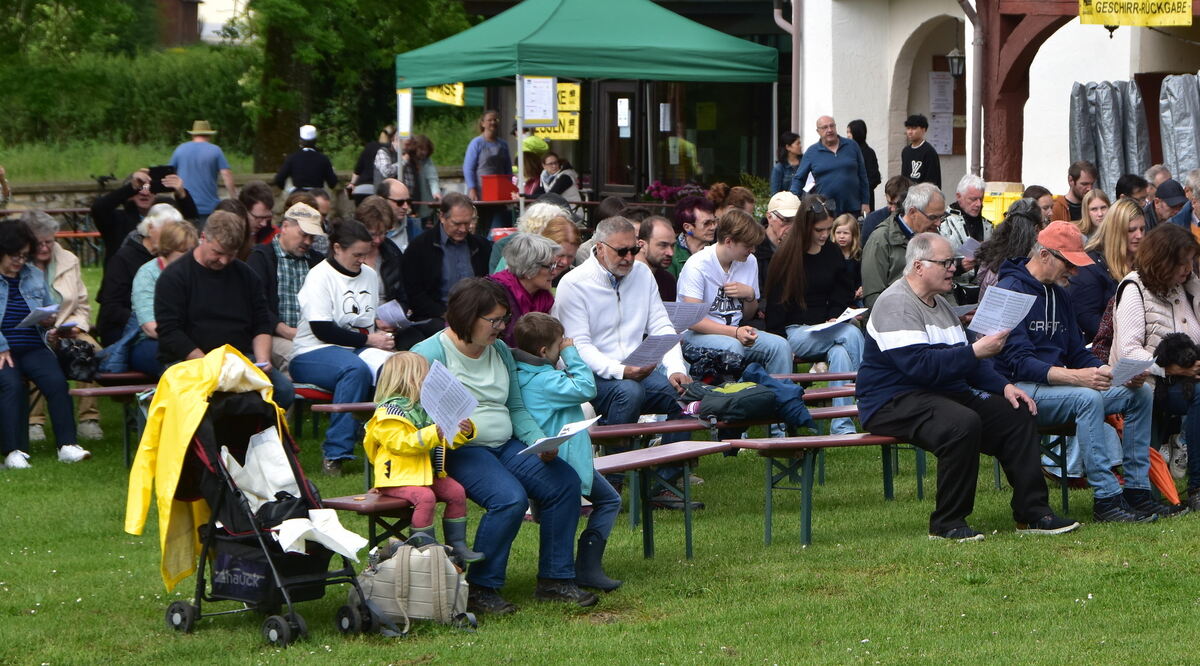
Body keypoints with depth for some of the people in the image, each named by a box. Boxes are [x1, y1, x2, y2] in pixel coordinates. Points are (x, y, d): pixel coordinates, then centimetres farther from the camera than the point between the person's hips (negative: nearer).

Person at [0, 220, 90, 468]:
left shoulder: (35, 276, 20)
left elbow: (50, 312, 25)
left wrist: (50, 331, 2)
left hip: (33, 348, 4)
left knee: (56, 380, -25)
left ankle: (67, 445, -27)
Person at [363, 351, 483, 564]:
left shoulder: (427, 409, 17)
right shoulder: (389, 412, -11)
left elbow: (447, 441, 25)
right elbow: (400, 443, -24)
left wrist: (463, 433, 3)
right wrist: (433, 434, -30)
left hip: (428, 474, 8)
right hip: (398, 478, -8)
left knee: (456, 492, -6)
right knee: (425, 497, -30)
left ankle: (457, 545, 2)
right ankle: (425, 547, -23)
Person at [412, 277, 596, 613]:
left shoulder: (500, 350, 16)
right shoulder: (430, 354, -7)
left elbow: (517, 409, 20)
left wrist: (541, 442, 2)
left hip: (505, 446, 8)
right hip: (459, 451, -8)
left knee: (565, 482, -11)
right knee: (510, 498, -31)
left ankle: (555, 579, -3)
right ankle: (480, 589, -18)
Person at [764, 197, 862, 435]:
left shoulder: (833, 253, 13)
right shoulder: (787, 256, 0)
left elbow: (843, 296, 20)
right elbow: (777, 304, -1)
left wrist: (834, 320, 0)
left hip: (827, 330, 4)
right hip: (795, 333, -4)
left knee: (840, 351, -32)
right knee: (852, 334, -30)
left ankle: (841, 426, -34)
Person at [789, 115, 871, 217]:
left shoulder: (852, 146, 8)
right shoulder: (811, 152, 5)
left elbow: (862, 176, 11)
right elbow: (798, 179, 6)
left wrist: (865, 203, 6)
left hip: (852, 209, 1)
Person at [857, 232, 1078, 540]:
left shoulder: (941, 305, 20)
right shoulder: (896, 305, -13)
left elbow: (968, 362, 24)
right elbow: (918, 364, -26)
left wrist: (1004, 386, 6)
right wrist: (975, 351, -24)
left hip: (946, 394, 10)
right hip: (894, 403, -10)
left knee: (1018, 414, -4)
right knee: (963, 423, -36)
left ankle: (1032, 514, -1)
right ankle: (947, 524, -25)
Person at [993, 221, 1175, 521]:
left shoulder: (1058, 293, 16)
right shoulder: (1010, 291, -13)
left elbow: (1078, 353, 16)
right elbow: (1019, 361, -23)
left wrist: (1116, 373, -4)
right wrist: (1075, 376, -34)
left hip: (1055, 383, 9)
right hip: (1020, 389, -9)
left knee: (1140, 392, -2)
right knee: (1088, 398, -35)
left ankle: (1137, 491, -4)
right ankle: (1106, 499, -31)